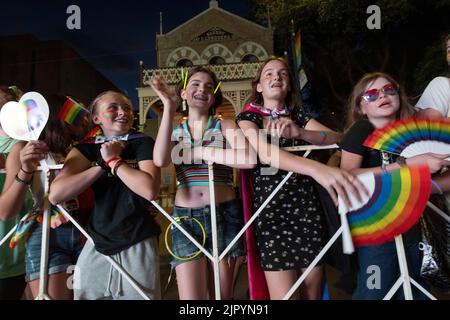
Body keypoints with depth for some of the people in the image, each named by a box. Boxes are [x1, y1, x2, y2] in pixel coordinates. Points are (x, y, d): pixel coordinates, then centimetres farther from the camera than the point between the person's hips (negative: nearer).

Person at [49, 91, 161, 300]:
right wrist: (103, 164, -13)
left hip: (137, 246, -2)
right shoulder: (85, 149, 4)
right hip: (96, 245, 3)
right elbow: (55, 195, -11)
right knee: (86, 294, 14)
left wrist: (114, 160, -14)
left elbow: (150, 190, -22)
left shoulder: (143, 143, -4)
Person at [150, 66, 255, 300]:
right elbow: (160, 160, -15)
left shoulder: (224, 126, 3)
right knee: (191, 297, -6)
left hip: (224, 215, 0)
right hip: (185, 218, 1)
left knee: (222, 295, 12)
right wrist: (169, 108, -14)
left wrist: (202, 152, -12)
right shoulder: (174, 131, 8)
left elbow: (249, 158, -17)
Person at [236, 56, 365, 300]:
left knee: (312, 292, 9)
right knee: (285, 295, -7)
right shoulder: (248, 116, 1)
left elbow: (336, 138, -2)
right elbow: (264, 153, -21)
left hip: (307, 206, 4)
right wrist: (317, 169, -38)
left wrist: (299, 133, -23)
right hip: (271, 209, -3)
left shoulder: (296, 114, 13)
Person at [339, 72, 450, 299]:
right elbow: (348, 177, -25)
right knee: (374, 294, 1)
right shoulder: (361, 130, -10)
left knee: (416, 292, 16)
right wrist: (407, 165, -25)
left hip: (411, 228, 6)